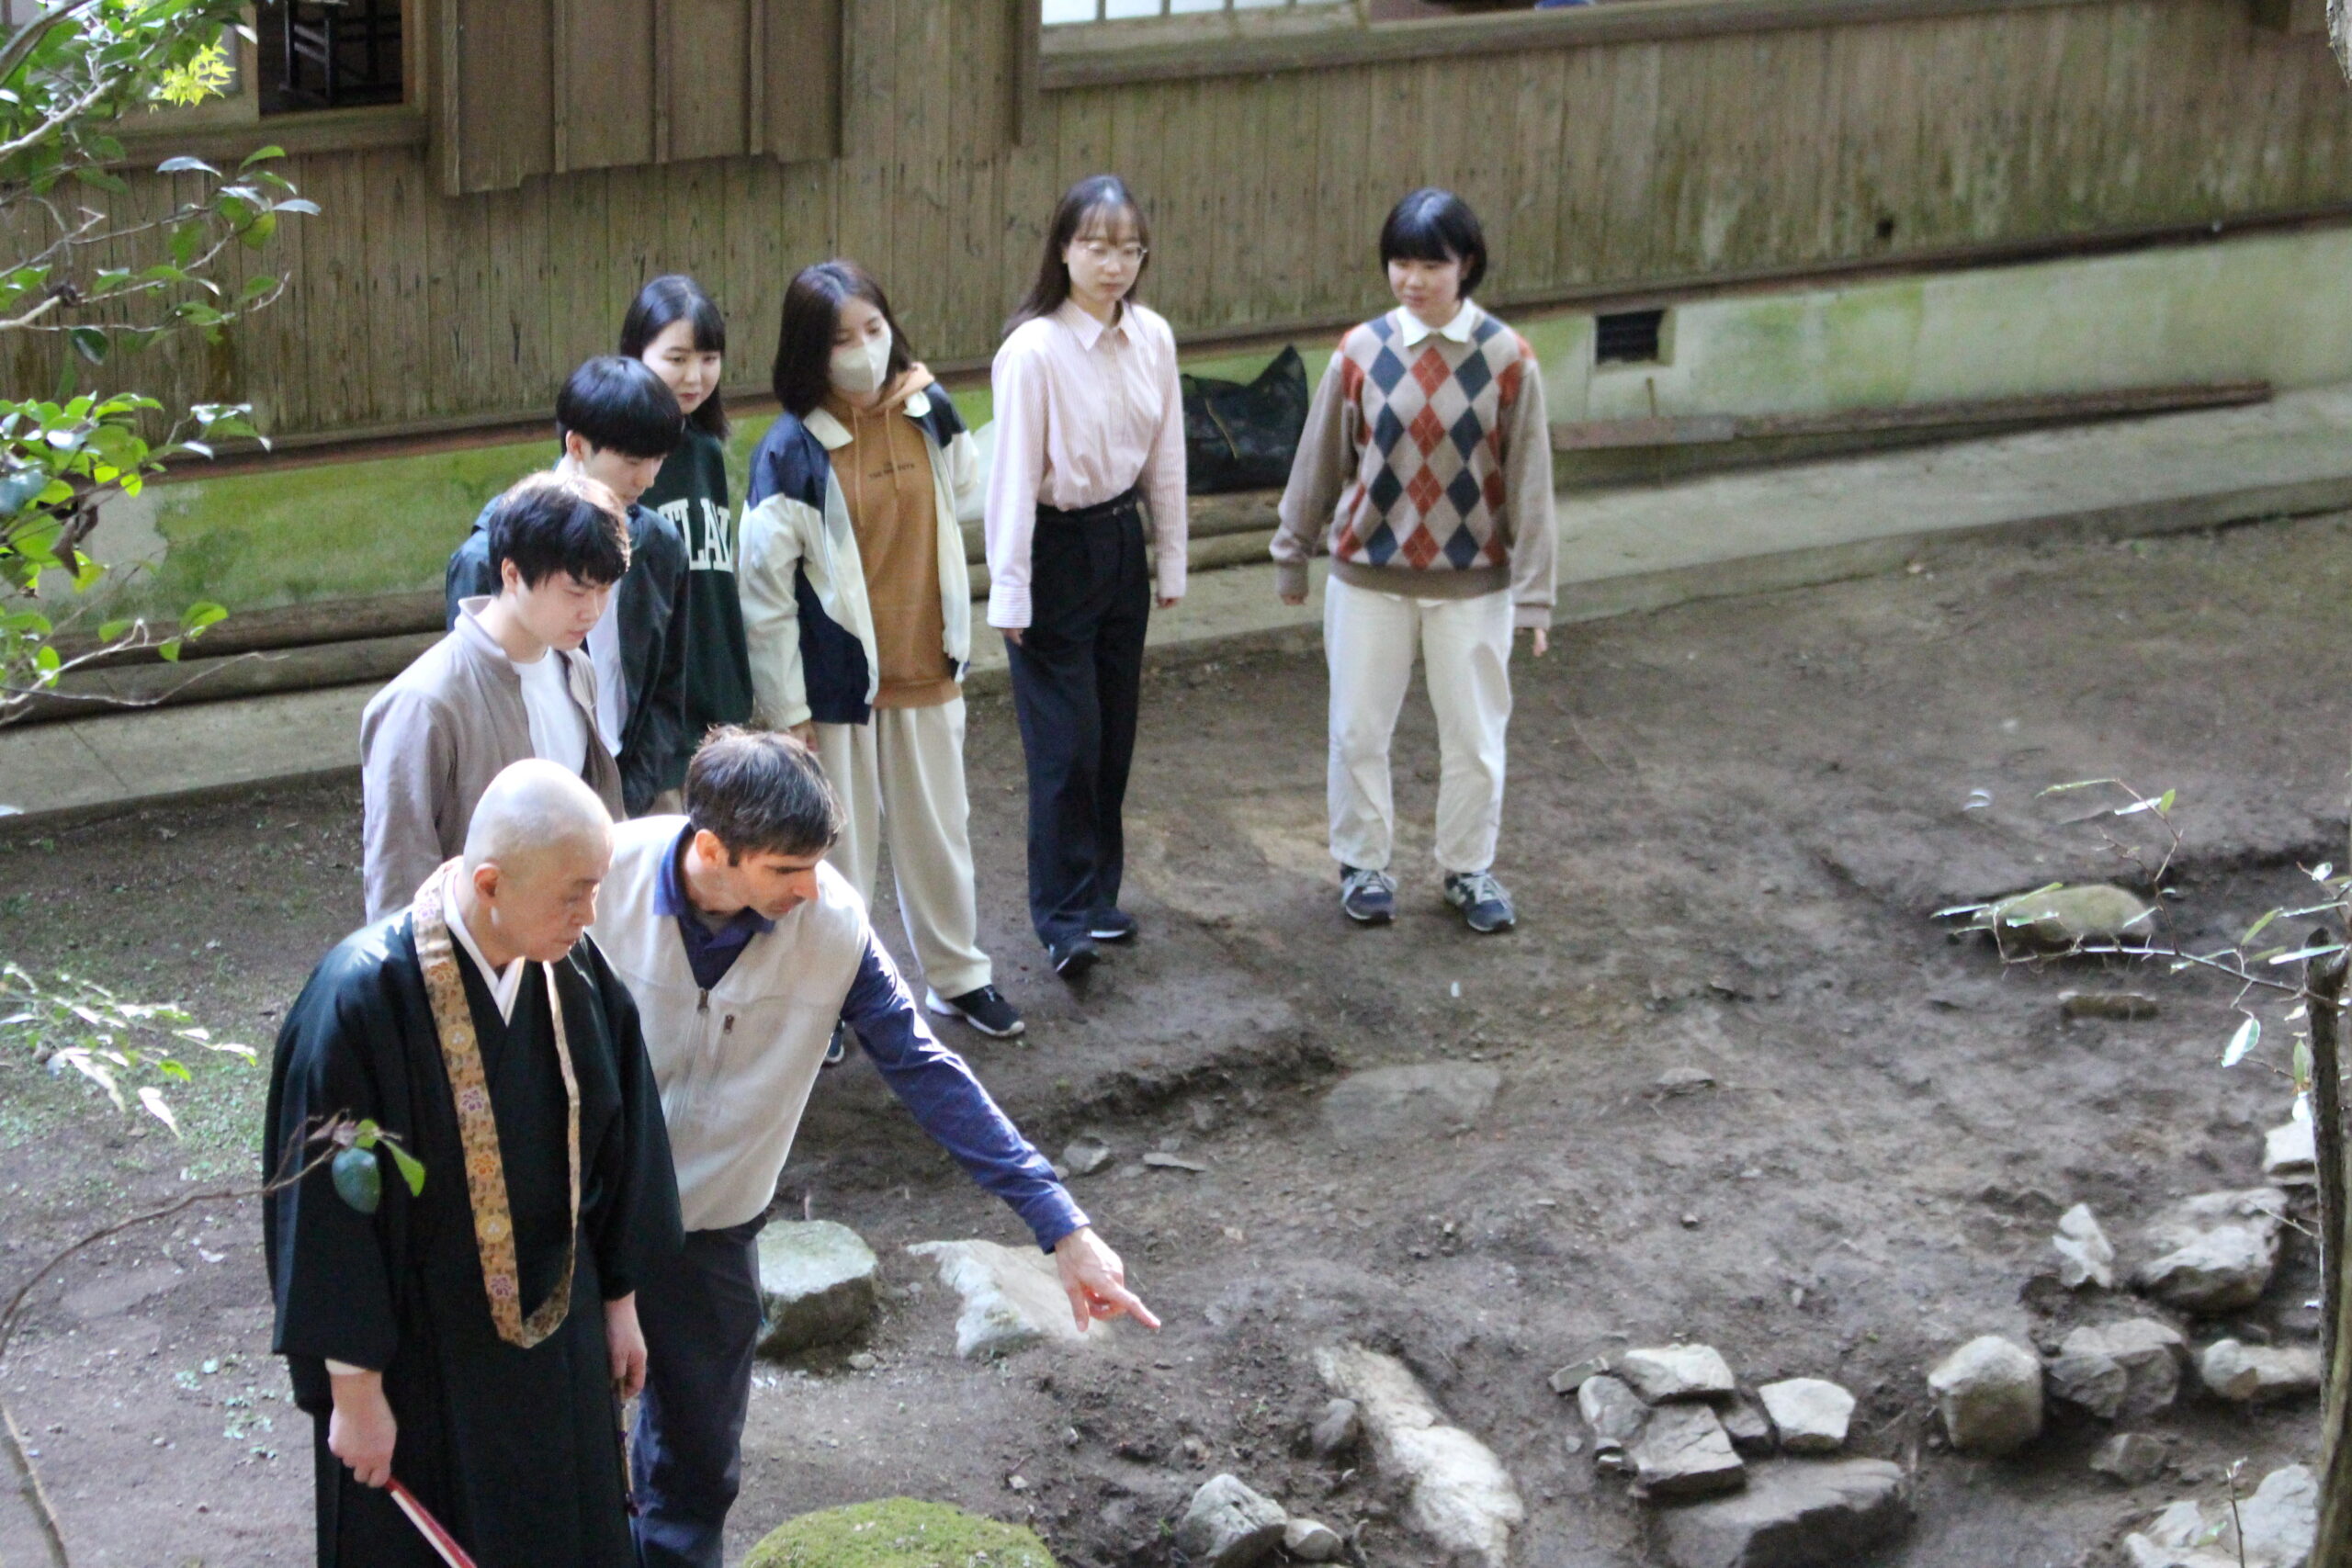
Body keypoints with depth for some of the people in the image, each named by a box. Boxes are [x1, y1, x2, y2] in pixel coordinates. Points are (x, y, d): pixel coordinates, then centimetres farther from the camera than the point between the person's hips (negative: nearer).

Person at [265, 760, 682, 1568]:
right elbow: (328, 1213, -19)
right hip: (420, 1356, -5)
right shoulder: (363, 1001, -25)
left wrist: (619, 1303, 12)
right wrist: (354, 1388, -14)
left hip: (557, 1334, 5)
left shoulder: (575, 973, -9)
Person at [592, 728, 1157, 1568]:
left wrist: (1061, 1226, -18)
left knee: (697, 1462, 14)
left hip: (712, 1226, 1)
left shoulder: (833, 924, -20)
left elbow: (926, 1071, -15)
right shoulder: (609, 876, -24)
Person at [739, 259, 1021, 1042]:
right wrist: (787, 708, -12)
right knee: (837, 846, 7)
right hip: (838, 678, -5)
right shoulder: (791, 450, -17)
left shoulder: (928, 414, -2)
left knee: (938, 830, 18)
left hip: (927, 671, 5)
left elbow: (964, 498, 19)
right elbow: (765, 585, -14)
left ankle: (958, 975, 36)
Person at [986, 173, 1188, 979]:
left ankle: (1098, 894, 25)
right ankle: (1064, 918, 6)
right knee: (1066, 740, -4)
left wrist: (1170, 561, 12)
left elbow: (1165, 457, 8)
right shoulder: (1033, 351, -18)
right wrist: (1009, 594, -13)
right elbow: (1013, 475, -15)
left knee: (1113, 731, 12)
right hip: (1055, 550, -6)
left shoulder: (1152, 338, 0)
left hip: (1120, 541, 6)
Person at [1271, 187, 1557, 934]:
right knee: (1358, 731, 10)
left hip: (1472, 582, -1)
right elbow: (1321, 459, 3)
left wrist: (1532, 591, -5)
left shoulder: (1507, 359, -9)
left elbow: (1529, 480, -5)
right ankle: (1363, 862, 29)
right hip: (1368, 574, 1)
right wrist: (1293, 552, 10)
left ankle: (1469, 869, 29)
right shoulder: (1361, 352, -7)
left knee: (1475, 735, 10)